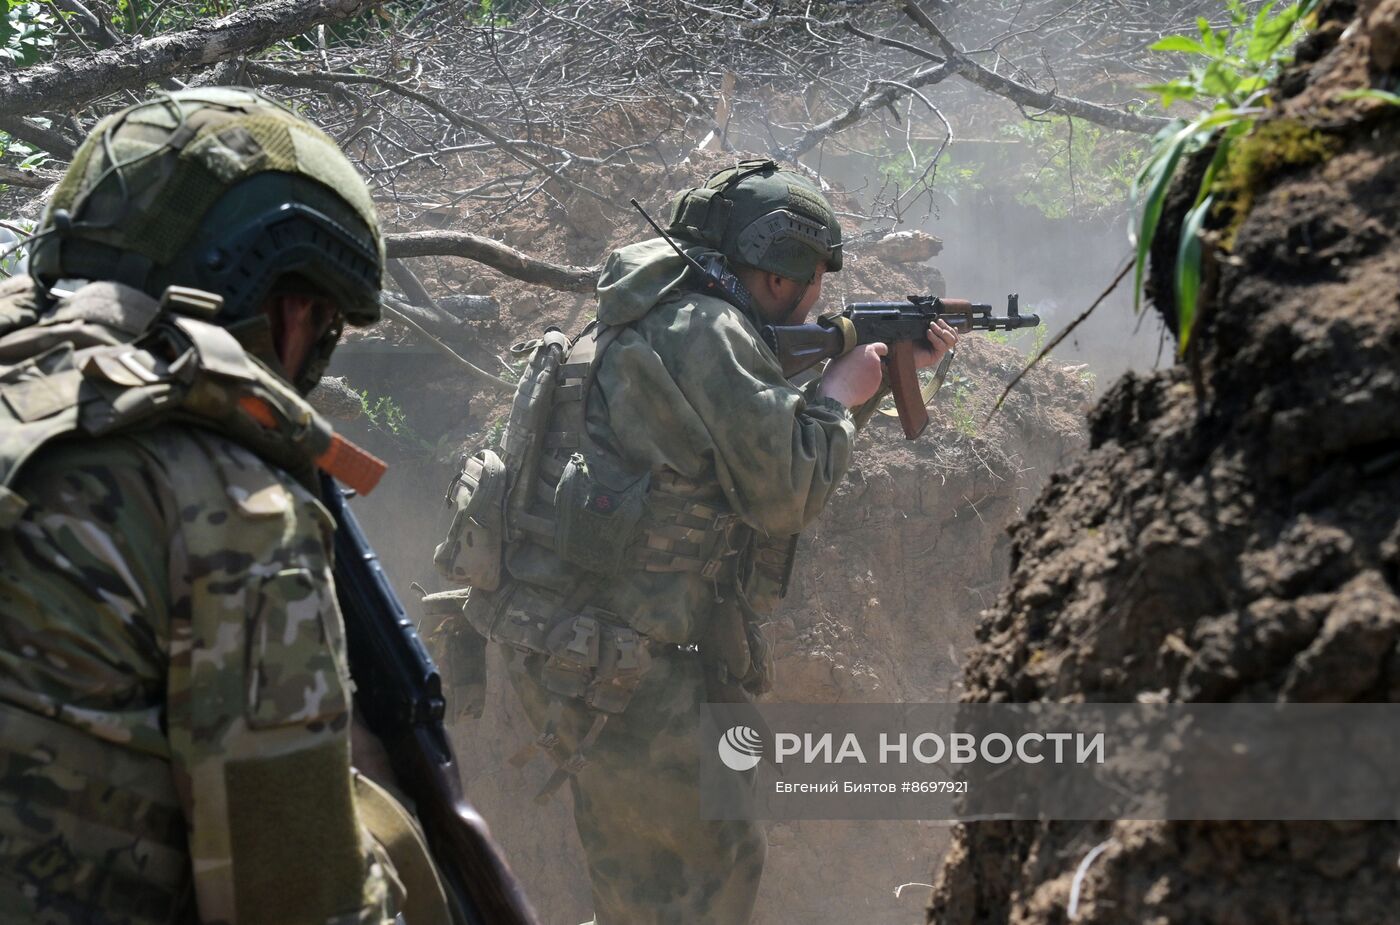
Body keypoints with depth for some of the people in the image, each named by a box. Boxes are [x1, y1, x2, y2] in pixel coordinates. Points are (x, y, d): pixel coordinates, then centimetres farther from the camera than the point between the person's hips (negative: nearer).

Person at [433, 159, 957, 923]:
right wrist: (839, 394, 0)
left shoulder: (664, 320, 16)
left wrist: (885, 372, 24)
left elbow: (764, 432, 26)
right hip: (606, 660, -10)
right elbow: (787, 492, -16)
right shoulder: (705, 334, -15)